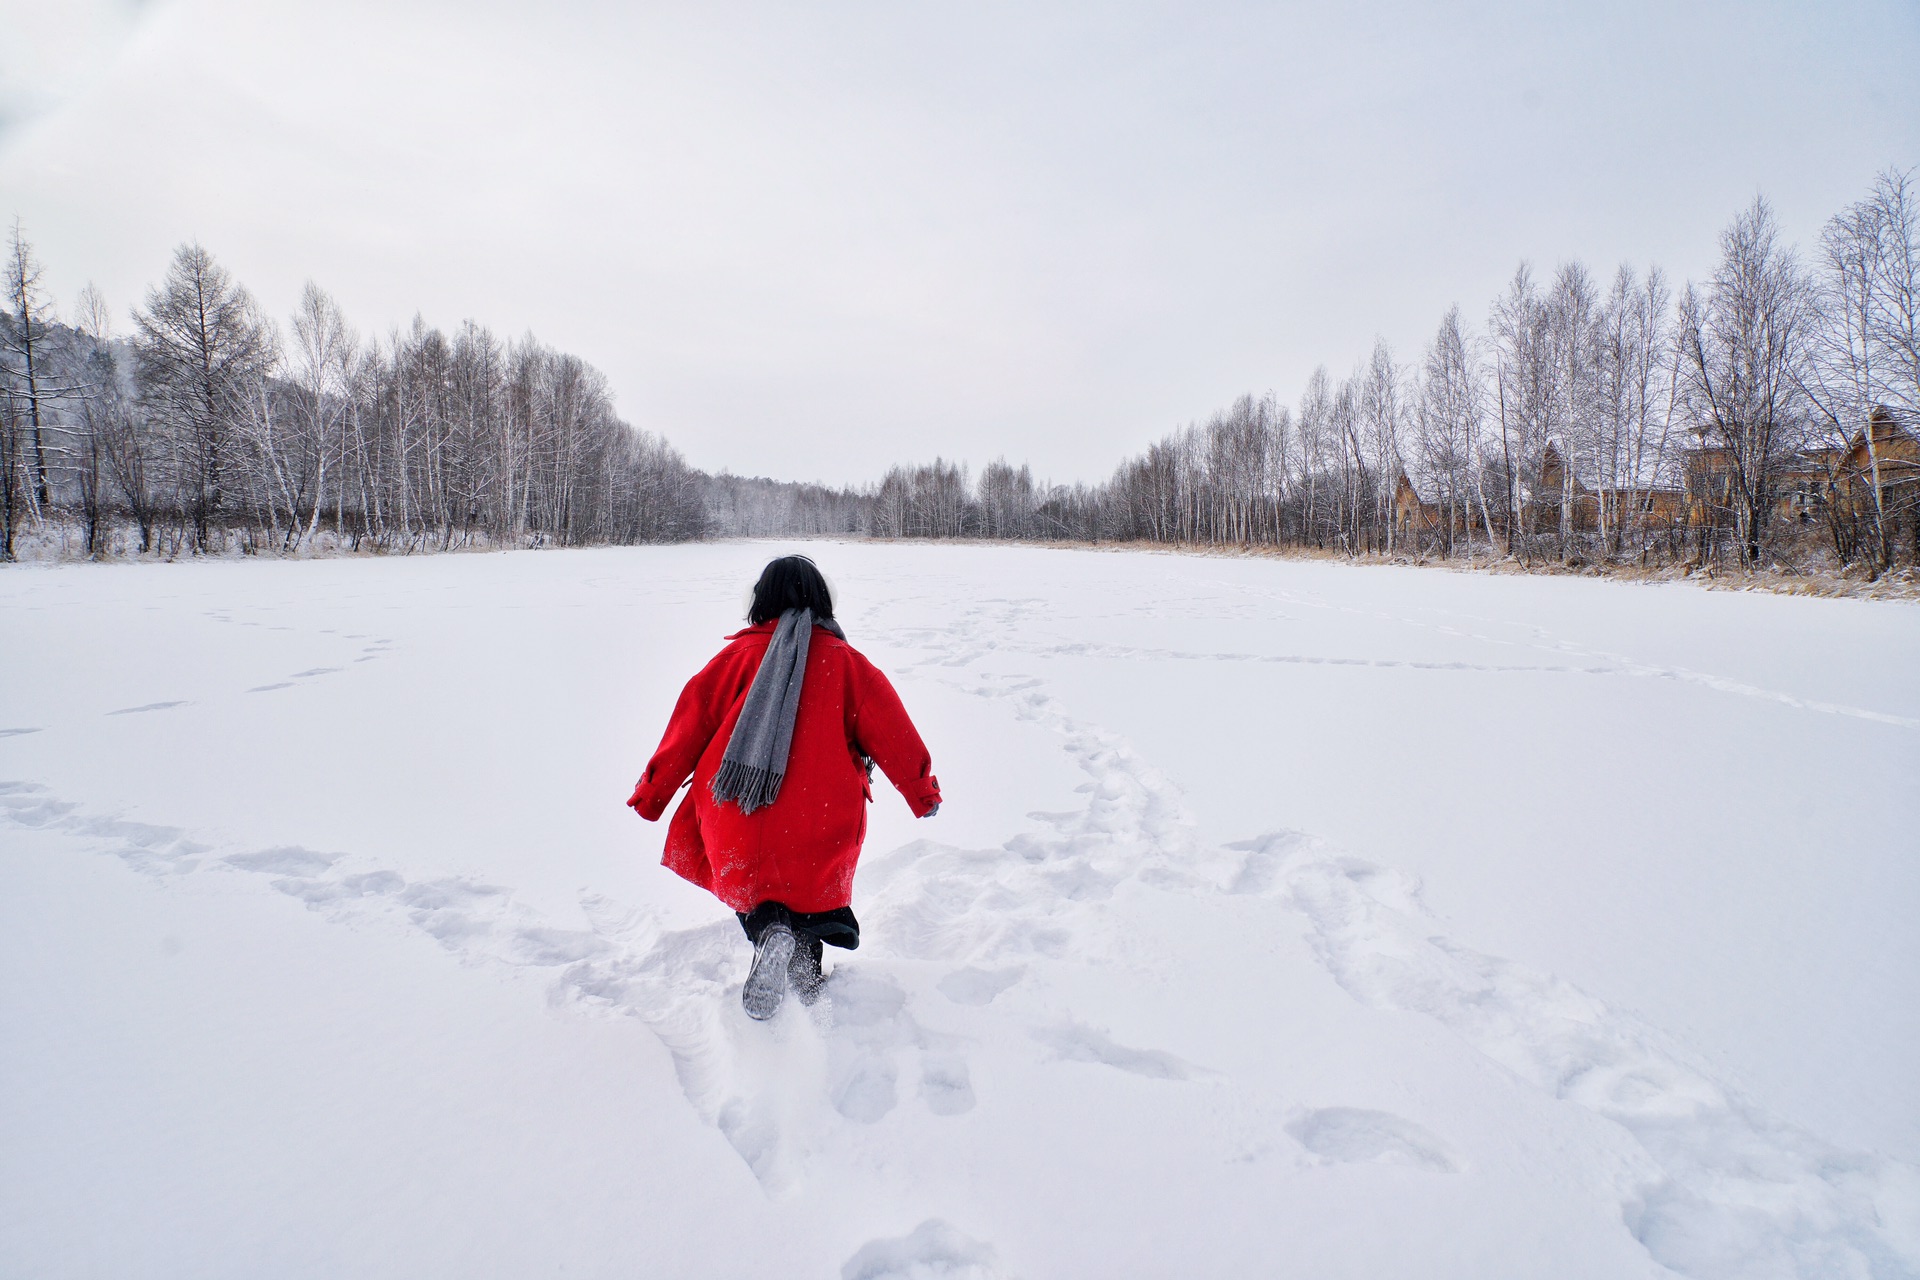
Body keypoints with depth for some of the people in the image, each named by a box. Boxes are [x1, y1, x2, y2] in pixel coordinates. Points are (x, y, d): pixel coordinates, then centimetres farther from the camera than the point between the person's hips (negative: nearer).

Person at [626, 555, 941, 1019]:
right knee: (812, 890, 22)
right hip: (819, 824, 0)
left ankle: (768, 929, -13)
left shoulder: (738, 656, 3)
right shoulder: (846, 663, 2)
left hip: (738, 821, 0)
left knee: (752, 883, 19)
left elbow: (689, 725, 6)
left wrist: (651, 795, 16)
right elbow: (891, 732, 5)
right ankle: (807, 982, 6)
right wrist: (923, 792, 18)